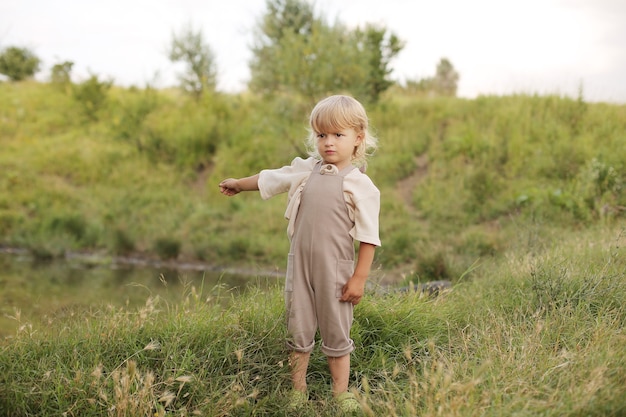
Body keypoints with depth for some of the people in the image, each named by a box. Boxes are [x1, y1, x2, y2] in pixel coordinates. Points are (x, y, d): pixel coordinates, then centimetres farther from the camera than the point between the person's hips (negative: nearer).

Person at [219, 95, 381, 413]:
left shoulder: (361, 185, -10)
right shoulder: (305, 170, 3)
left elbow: (368, 237, -11)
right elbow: (269, 178, 21)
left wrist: (359, 278, -14)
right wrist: (238, 184, 35)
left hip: (335, 270, -4)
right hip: (299, 265, 4)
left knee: (336, 334, 8)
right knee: (298, 330, 11)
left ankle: (341, 393, 21)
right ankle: (297, 391, 25)